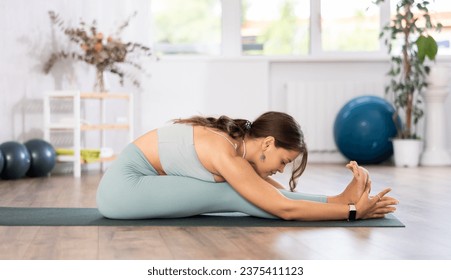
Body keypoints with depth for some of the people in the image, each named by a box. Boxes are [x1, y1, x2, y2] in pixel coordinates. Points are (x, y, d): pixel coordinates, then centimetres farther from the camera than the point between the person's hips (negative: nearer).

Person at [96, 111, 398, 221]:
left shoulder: (241, 146, 3)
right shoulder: (227, 154, -24)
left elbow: (284, 196, 5)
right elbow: (285, 208, -24)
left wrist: (342, 199, -3)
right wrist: (353, 211, -20)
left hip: (133, 184, 9)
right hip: (123, 186, -9)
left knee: (242, 193, -2)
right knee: (231, 196, -18)